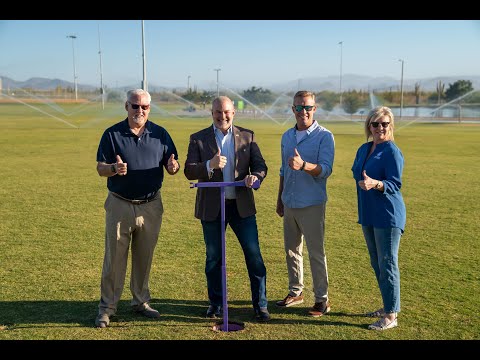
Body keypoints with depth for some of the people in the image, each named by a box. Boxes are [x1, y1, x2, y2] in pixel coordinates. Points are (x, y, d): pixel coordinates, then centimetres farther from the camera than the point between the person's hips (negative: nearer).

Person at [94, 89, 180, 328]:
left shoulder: (160, 134, 4)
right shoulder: (112, 134, -2)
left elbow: (171, 167, 5)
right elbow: (100, 168, -2)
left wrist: (173, 167, -19)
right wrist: (114, 169, -25)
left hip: (151, 205, 2)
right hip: (120, 205, -2)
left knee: (144, 257, 13)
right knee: (114, 258, 2)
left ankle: (141, 301, 28)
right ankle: (107, 307, 14)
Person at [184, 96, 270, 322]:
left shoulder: (247, 136, 6)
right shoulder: (198, 139, 2)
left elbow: (260, 165, 3)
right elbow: (189, 171, -6)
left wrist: (255, 176, -20)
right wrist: (210, 165, -25)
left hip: (242, 205, 1)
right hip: (211, 207, 0)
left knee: (254, 255, 1)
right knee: (213, 258, 10)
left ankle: (260, 304, 14)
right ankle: (216, 303, 27)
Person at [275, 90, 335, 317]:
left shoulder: (324, 136, -8)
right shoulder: (287, 136, 11)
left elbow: (325, 169, -20)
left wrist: (303, 165, -38)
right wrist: (280, 199, 19)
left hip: (311, 205, -6)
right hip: (289, 204, 6)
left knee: (316, 253, -1)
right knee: (291, 250, 14)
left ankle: (322, 299, 10)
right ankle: (295, 292, 28)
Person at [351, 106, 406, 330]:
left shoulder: (392, 152, -13)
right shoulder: (363, 149, 10)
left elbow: (395, 184, -19)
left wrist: (375, 184, -37)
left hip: (388, 216, -8)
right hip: (368, 215, 8)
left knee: (387, 265, -2)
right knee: (377, 264, 17)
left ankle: (391, 315, 9)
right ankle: (388, 306, 31)